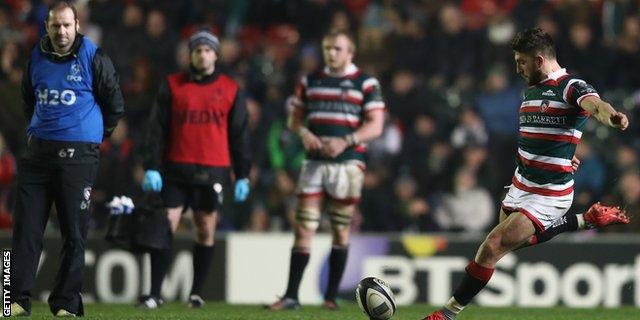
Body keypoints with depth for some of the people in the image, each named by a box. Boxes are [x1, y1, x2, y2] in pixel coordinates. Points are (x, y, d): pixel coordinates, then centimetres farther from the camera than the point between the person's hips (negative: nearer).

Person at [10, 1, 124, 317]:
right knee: (26, 228, -2)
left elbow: (115, 106, 4)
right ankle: (19, 299, 1)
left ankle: (66, 303, 6)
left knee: (73, 234, 0)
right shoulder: (36, 58, 8)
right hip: (37, 154, 4)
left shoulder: (93, 59, -5)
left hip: (78, 157, -4)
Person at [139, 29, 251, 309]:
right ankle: (154, 294, -2)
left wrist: (242, 175, 4)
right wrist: (151, 167, -5)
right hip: (175, 170, 0)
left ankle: (196, 294, 13)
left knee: (206, 231, 3)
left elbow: (239, 134, 8)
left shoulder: (230, 90, 7)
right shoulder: (172, 86, 6)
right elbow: (157, 129, 4)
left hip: (212, 172, 0)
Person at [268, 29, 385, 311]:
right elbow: (295, 118, 16)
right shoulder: (310, 82, 13)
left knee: (341, 231, 1)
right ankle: (291, 296, -4)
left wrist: (345, 141, -17)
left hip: (347, 163, -3)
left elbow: (375, 126, -5)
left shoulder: (365, 84, 1)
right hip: (314, 162, 3)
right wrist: (304, 133, -6)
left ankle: (331, 296, 8)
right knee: (303, 229, -4)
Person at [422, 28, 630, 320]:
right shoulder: (530, 90, 11)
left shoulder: (571, 87, -16)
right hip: (520, 186, 10)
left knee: (493, 247, -15)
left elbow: (594, 103, -39)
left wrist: (611, 116, -61)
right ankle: (586, 221, 37)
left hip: (548, 195, -10)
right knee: (512, 239, 27)